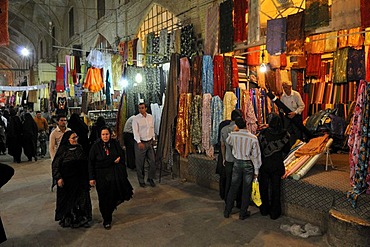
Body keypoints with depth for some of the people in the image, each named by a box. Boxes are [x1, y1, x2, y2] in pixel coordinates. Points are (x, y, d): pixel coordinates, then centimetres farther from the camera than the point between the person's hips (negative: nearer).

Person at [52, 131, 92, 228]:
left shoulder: (79, 148, 5)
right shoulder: (63, 150, -9)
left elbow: (85, 163, 11)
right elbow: (55, 165, -8)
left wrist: (87, 177, 11)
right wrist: (58, 177, -16)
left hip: (80, 179, 4)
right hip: (67, 180, -4)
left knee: (82, 198, 7)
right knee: (68, 200, 6)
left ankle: (82, 218, 20)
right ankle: (67, 219, 23)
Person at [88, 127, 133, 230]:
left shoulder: (115, 144, -1)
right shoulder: (96, 146, -7)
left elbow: (122, 154, 15)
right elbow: (91, 163, -3)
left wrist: (119, 158, -8)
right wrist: (91, 178, -6)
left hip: (114, 170, 2)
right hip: (101, 173, -2)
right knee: (104, 198, 3)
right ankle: (107, 220, 20)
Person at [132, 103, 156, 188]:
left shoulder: (150, 117, 6)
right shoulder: (136, 118, -8)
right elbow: (135, 131, -14)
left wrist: (153, 139, 14)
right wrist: (139, 142, -24)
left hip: (150, 142, 4)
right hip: (140, 143, -4)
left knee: (153, 161, 6)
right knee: (140, 163, 5)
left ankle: (150, 178, 25)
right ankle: (141, 181, 21)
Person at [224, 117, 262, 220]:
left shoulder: (233, 135, -12)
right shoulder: (253, 138, -17)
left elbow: (228, 141, 14)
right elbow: (256, 155, -11)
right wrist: (256, 170, -2)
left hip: (237, 163, 2)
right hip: (248, 164, -2)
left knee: (233, 187, 14)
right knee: (246, 190, 11)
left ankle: (227, 211, 24)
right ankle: (243, 213, 22)